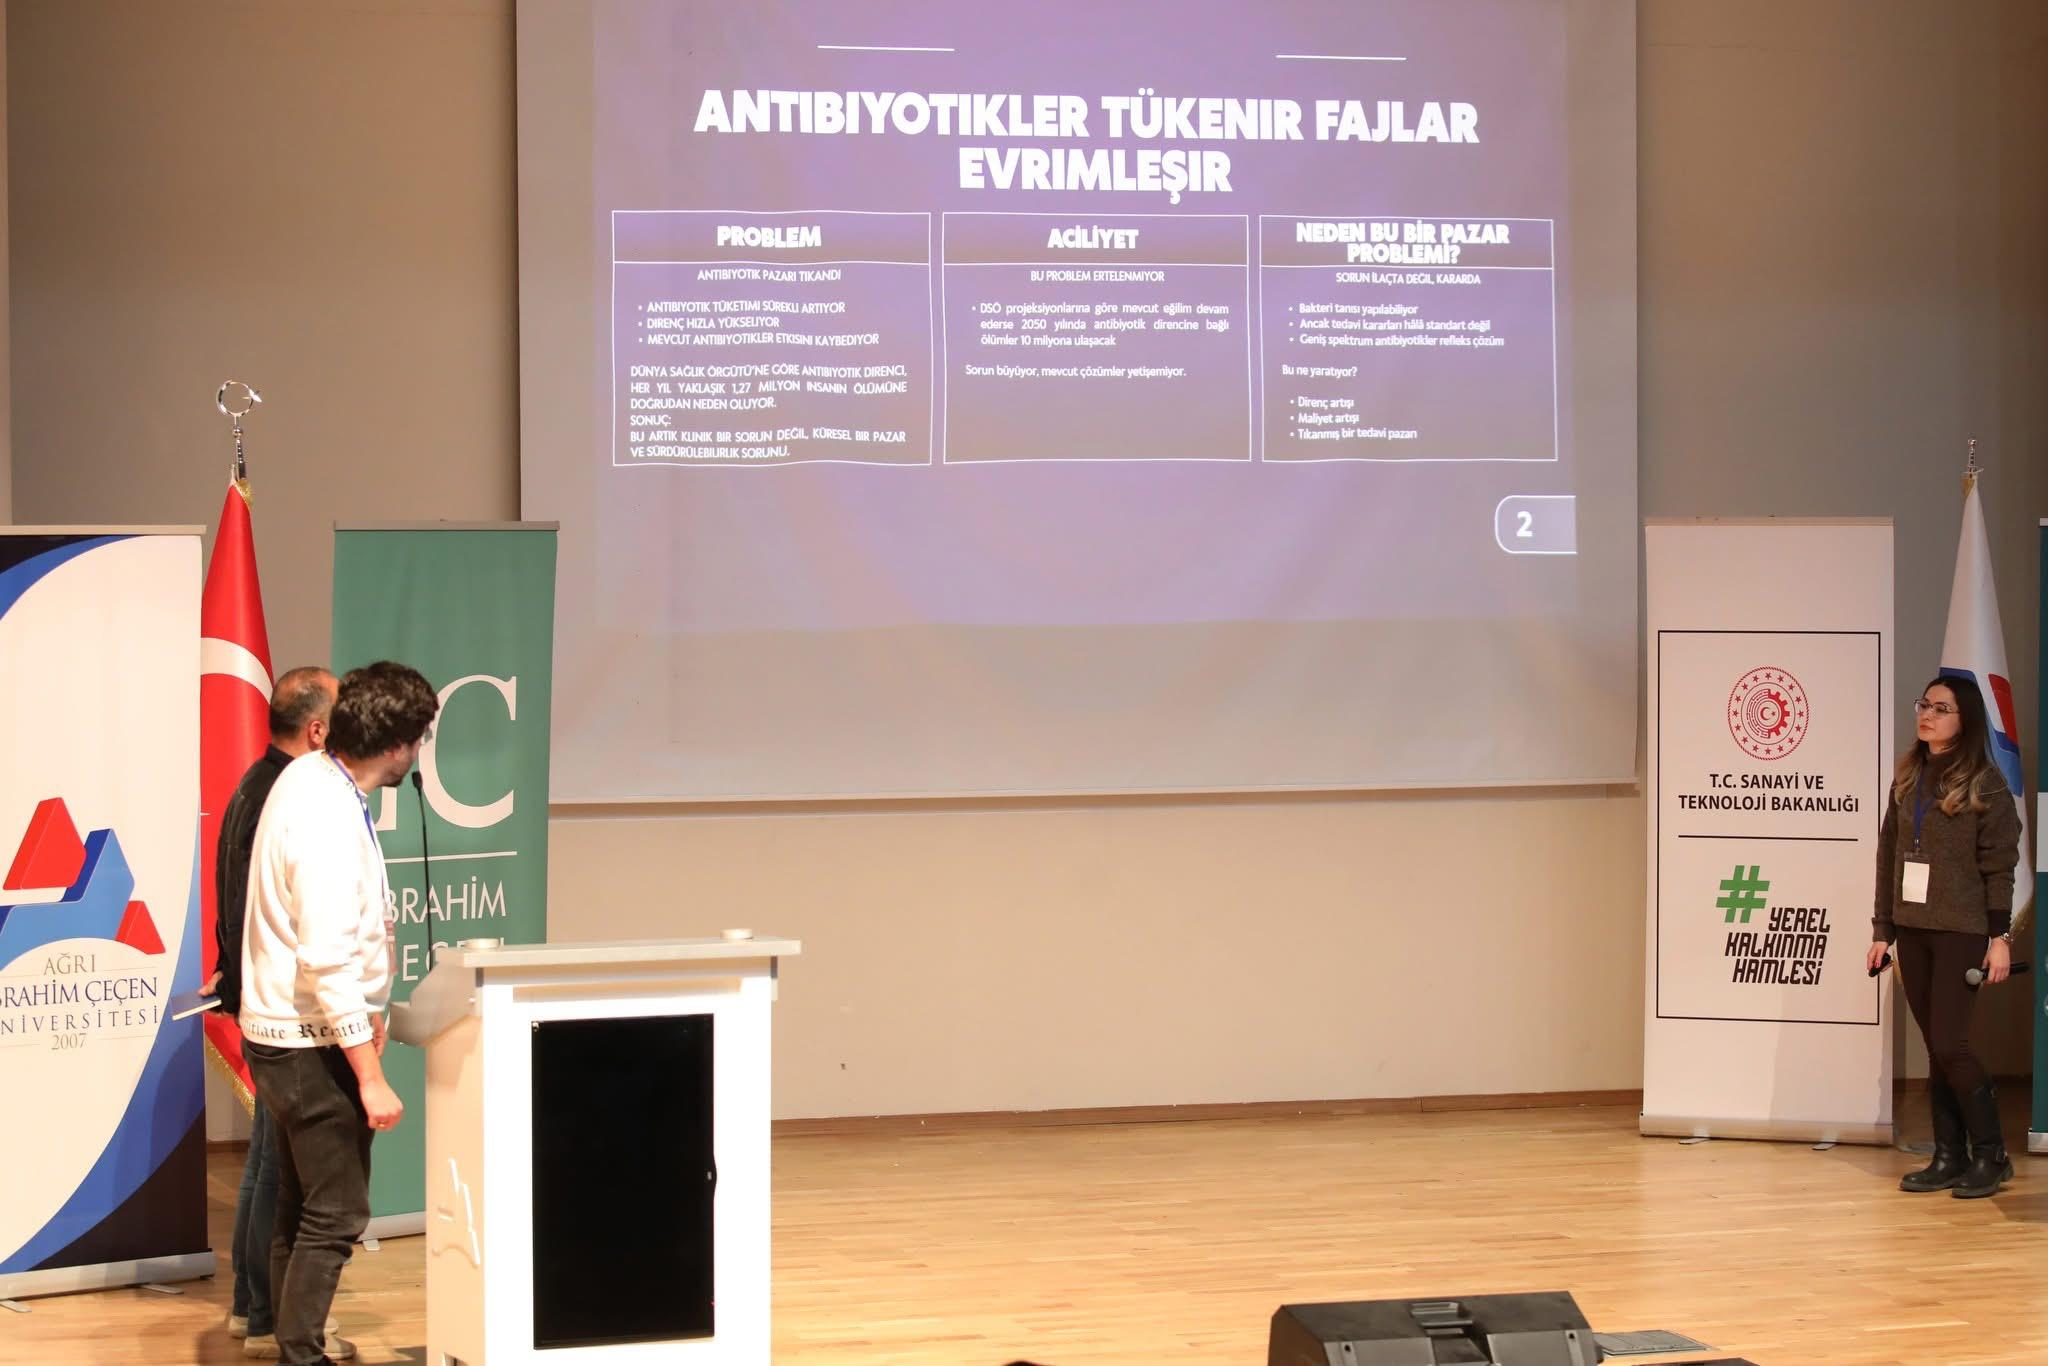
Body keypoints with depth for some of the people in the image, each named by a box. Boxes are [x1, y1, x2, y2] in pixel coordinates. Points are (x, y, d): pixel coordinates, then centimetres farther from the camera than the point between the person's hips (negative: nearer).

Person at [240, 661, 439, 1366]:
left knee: (299, 1213, 16)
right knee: (336, 1216, -4)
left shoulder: (307, 776, 5)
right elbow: (328, 960, -26)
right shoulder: (329, 819, -24)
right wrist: (370, 1075, -23)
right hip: (311, 1042, -10)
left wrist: (365, 1008, 22)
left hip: (281, 1035, 10)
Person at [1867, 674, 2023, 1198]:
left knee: (1949, 1045, -9)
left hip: (1961, 932, -5)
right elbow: (1888, 856, 11)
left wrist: (2001, 937, -12)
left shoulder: (1984, 782, -6)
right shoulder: (1908, 778, 10)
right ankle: (1949, 1158, 12)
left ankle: (1991, 1155, 5)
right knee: (1936, 1049, 7)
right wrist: (1883, 930, 10)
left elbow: (1999, 865, -8)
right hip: (1912, 930, 5)